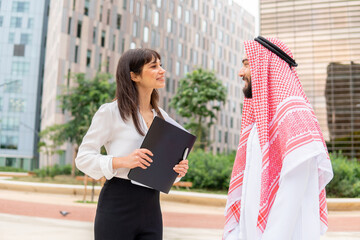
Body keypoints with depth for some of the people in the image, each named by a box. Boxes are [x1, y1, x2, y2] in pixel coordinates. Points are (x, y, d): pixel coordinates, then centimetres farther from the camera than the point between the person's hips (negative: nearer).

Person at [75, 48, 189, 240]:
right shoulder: (110, 112, -6)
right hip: (118, 207, -5)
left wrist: (178, 169, -3)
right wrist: (122, 161, -22)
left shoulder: (162, 117, 11)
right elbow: (83, 158, -7)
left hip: (151, 208, 5)